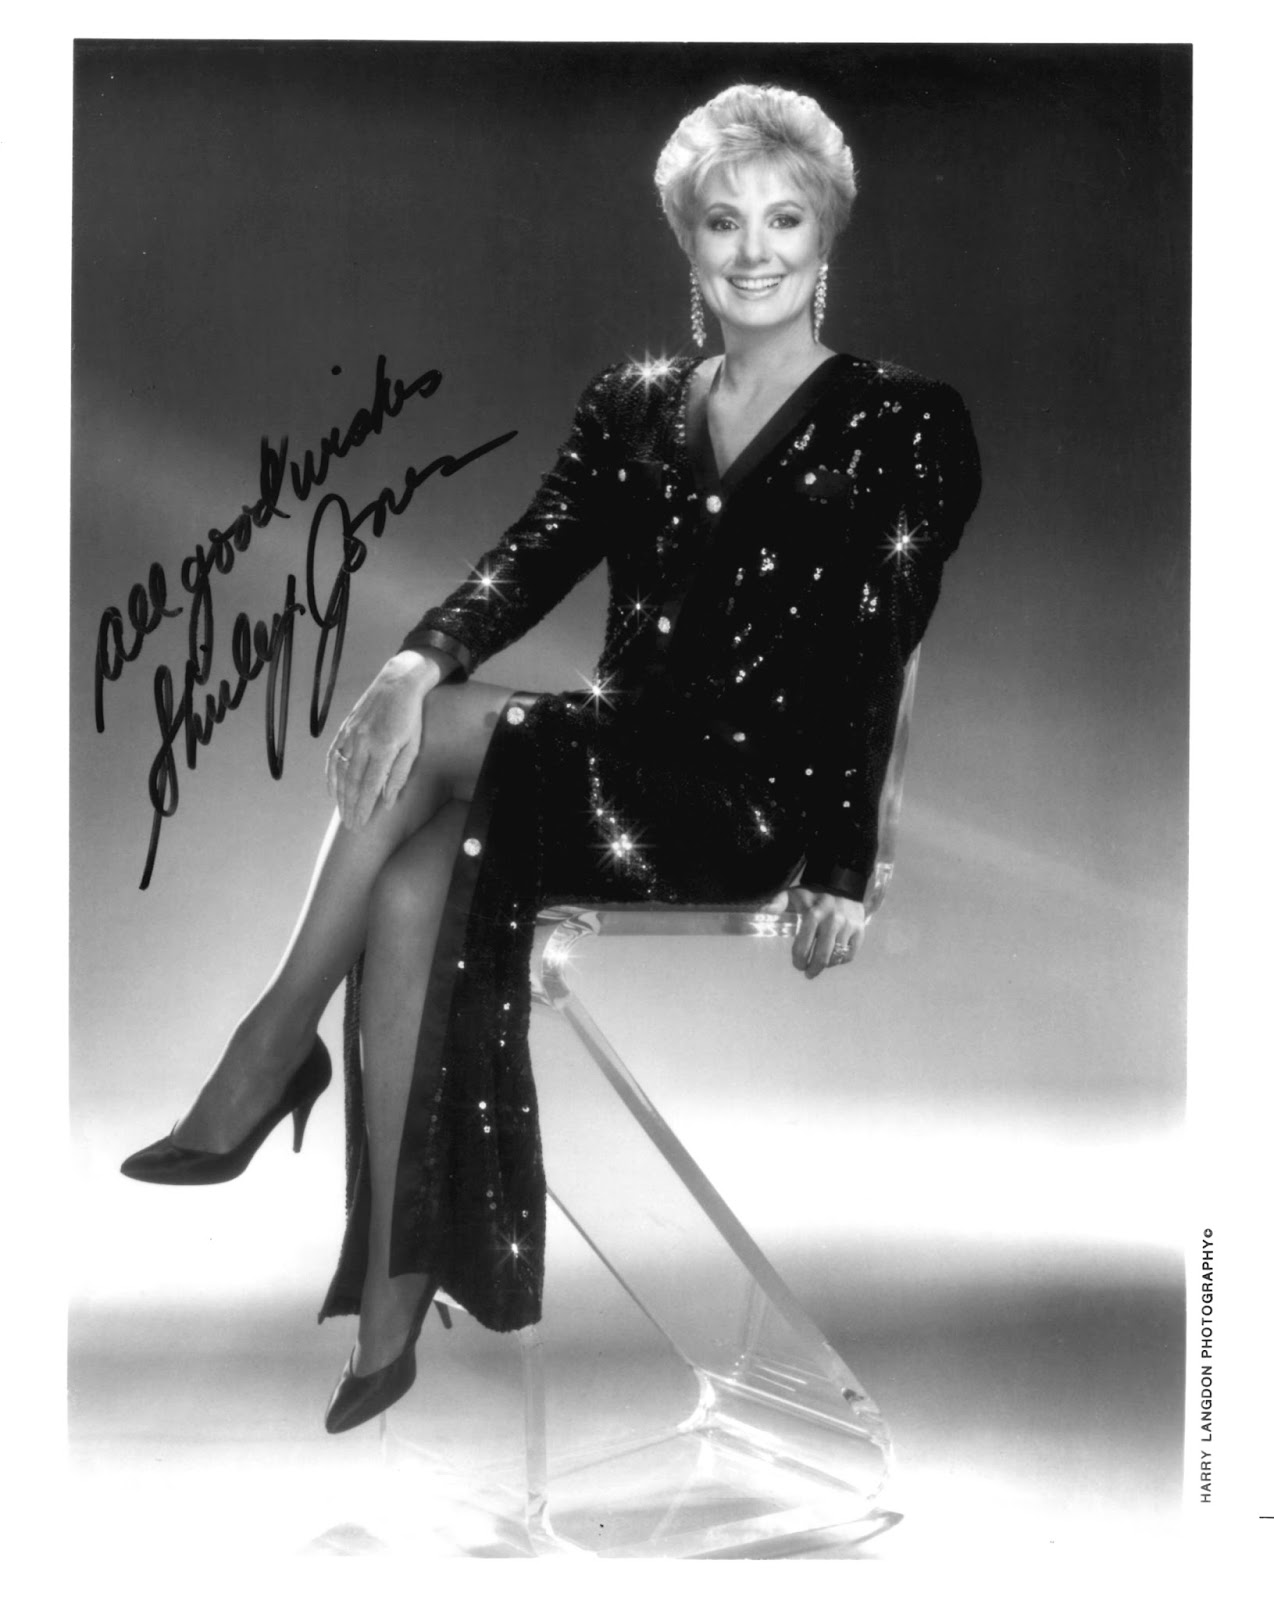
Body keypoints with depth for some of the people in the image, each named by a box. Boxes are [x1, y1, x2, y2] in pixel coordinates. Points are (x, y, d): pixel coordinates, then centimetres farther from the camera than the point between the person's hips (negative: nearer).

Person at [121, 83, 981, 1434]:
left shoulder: (900, 425, 2)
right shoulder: (631, 407, 15)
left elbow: (871, 653, -7)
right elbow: (534, 555, 0)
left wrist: (840, 866, -15)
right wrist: (423, 659, -21)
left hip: (748, 803, -4)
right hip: (615, 762, 5)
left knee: (432, 742, -26)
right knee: (414, 884, -26)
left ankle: (276, 1048, -10)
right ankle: (390, 1319, -21)